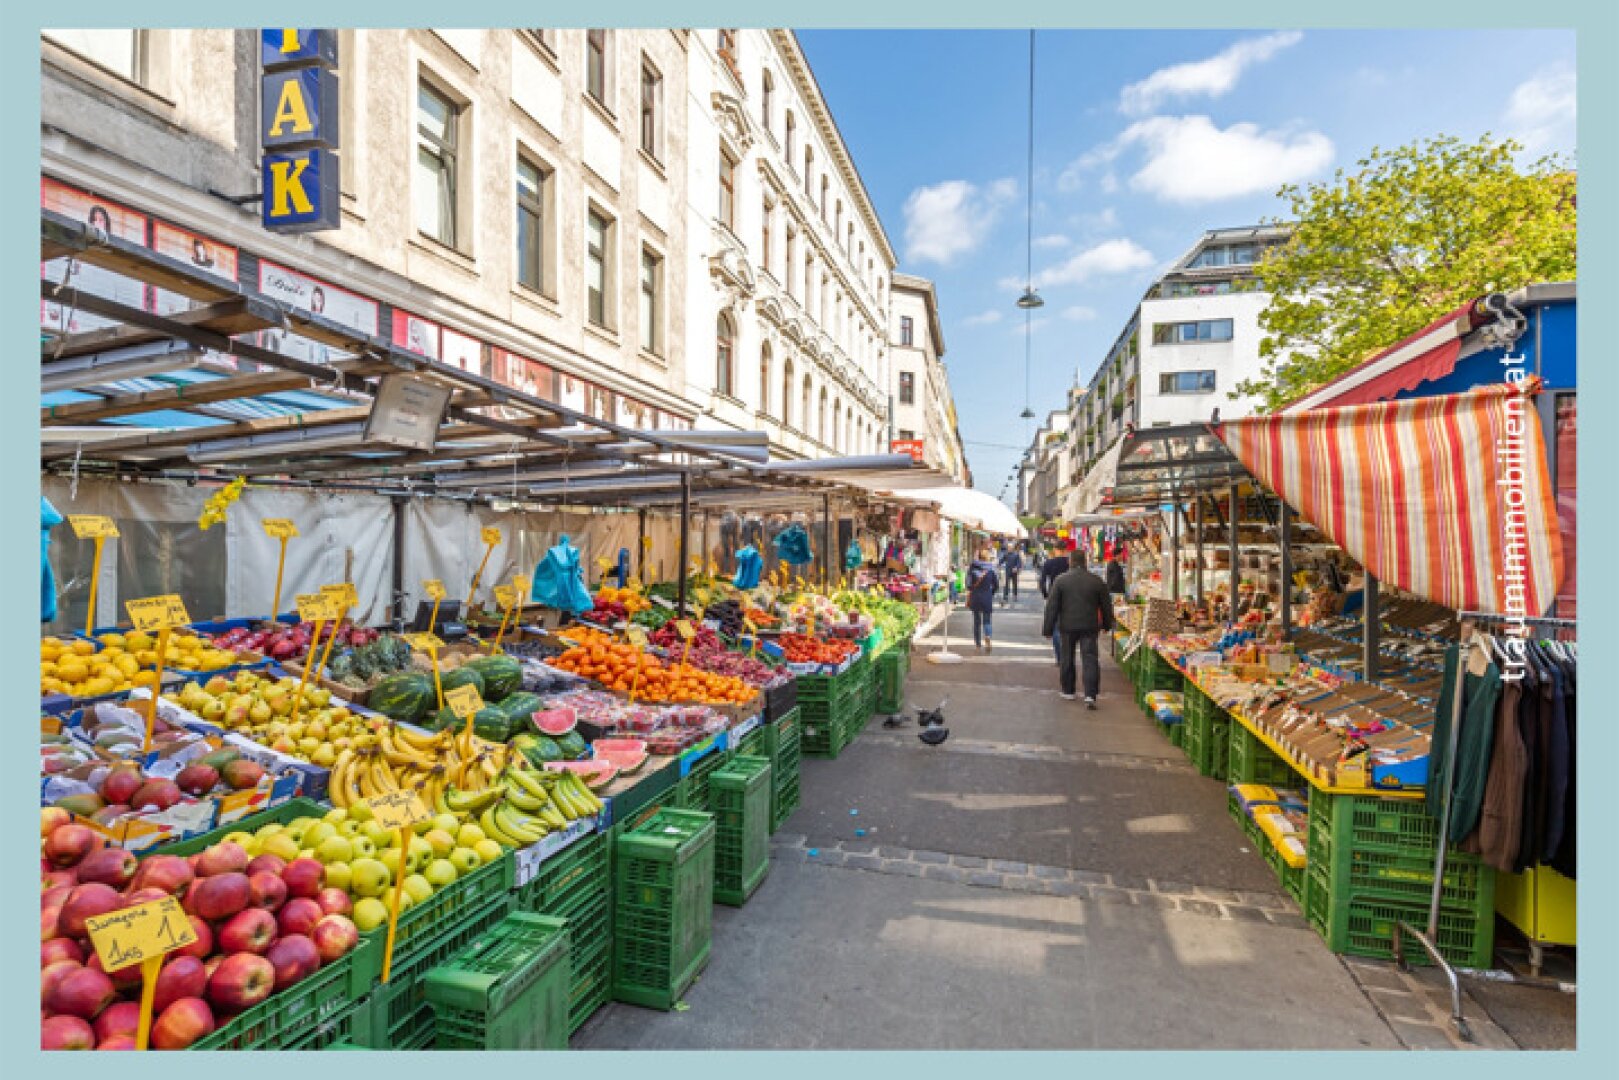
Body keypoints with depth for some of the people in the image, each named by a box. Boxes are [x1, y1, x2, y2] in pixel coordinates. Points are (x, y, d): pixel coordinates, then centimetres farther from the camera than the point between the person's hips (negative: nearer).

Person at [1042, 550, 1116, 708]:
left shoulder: (1061, 580, -4)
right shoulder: (1096, 581, 0)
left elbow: (1052, 606, -4)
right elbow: (1106, 605, 9)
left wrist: (1048, 628, 1)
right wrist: (1107, 624, 24)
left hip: (1068, 626, 0)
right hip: (1089, 627, 0)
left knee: (1067, 659, 15)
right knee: (1090, 660, -1)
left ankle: (1068, 691, 25)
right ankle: (1090, 695, -11)